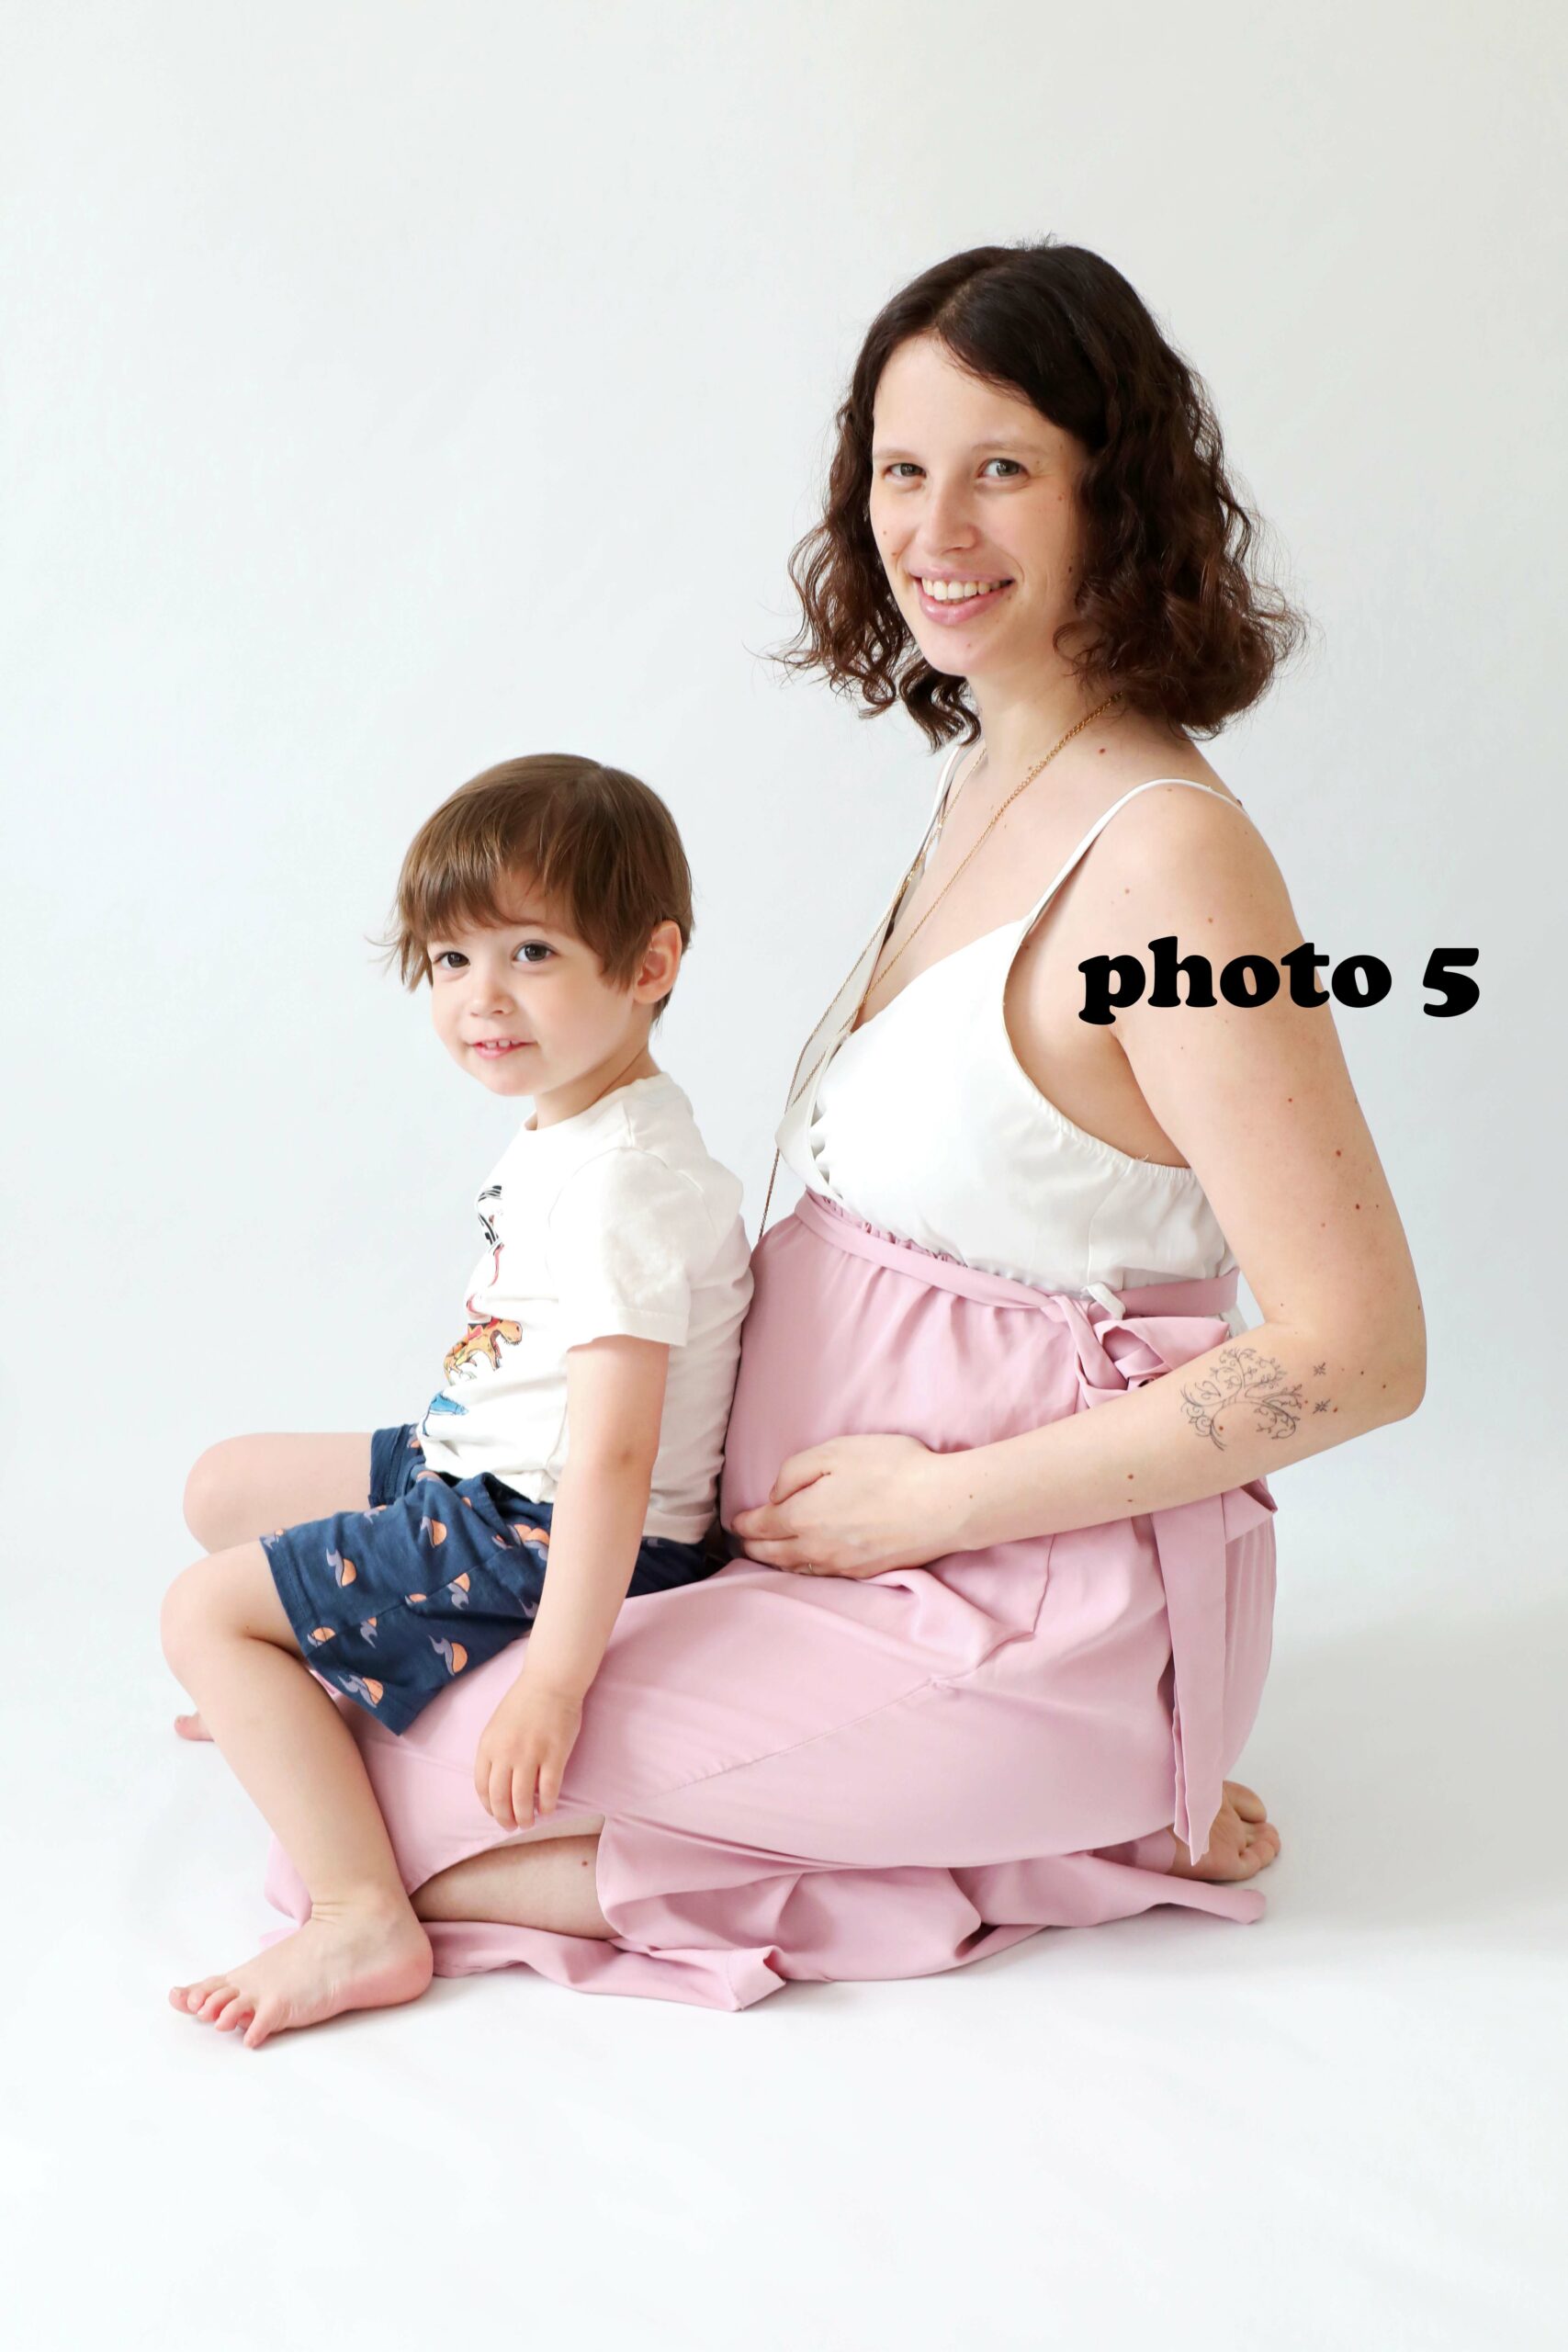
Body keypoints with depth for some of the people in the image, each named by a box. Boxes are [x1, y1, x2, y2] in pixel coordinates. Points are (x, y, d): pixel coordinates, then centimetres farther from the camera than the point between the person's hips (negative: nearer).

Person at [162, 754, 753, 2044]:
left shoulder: (620, 1182, -27)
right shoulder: (564, 1132, 5)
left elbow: (614, 1455, -33)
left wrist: (554, 1678, -35)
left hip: (545, 1542, -10)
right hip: (474, 1476, 10)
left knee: (206, 1611, -10)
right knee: (229, 1481, 19)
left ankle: (363, 1921, -14)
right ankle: (301, 1709, 41)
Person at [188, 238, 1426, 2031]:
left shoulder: (1162, 854, -22)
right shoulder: (988, 773, 7)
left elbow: (1356, 1352, -24)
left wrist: (934, 1500, -18)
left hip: (1039, 1611, -9)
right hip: (853, 1530, 9)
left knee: (410, 1815, -11)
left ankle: (1114, 1836, -3)